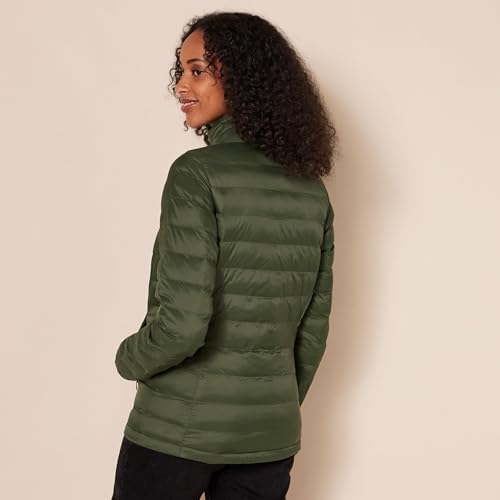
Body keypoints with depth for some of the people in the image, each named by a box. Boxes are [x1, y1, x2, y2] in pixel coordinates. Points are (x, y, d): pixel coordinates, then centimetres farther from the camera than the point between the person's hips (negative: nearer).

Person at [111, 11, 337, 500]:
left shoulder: (198, 173, -16)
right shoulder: (312, 190, 2)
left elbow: (182, 323, -22)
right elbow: (313, 329, 7)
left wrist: (129, 359, -2)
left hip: (178, 427, -5)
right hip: (270, 432, 5)